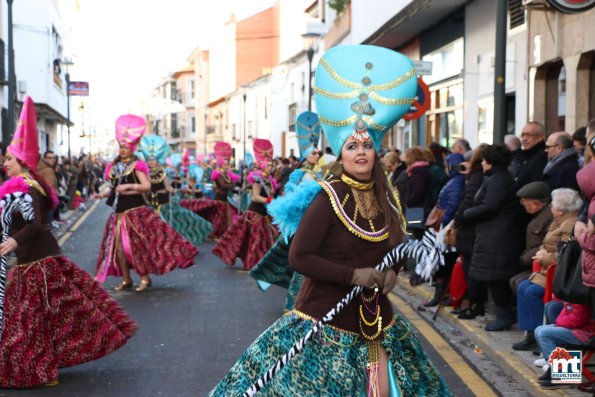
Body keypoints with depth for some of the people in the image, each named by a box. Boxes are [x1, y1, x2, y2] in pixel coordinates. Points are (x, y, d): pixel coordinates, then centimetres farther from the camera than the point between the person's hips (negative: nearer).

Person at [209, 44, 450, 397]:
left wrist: (392, 271, -3)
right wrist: (353, 275, -18)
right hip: (326, 318, -6)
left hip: (375, 318, 6)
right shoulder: (329, 196, -13)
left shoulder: (387, 198, 5)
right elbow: (299, 257, -16)